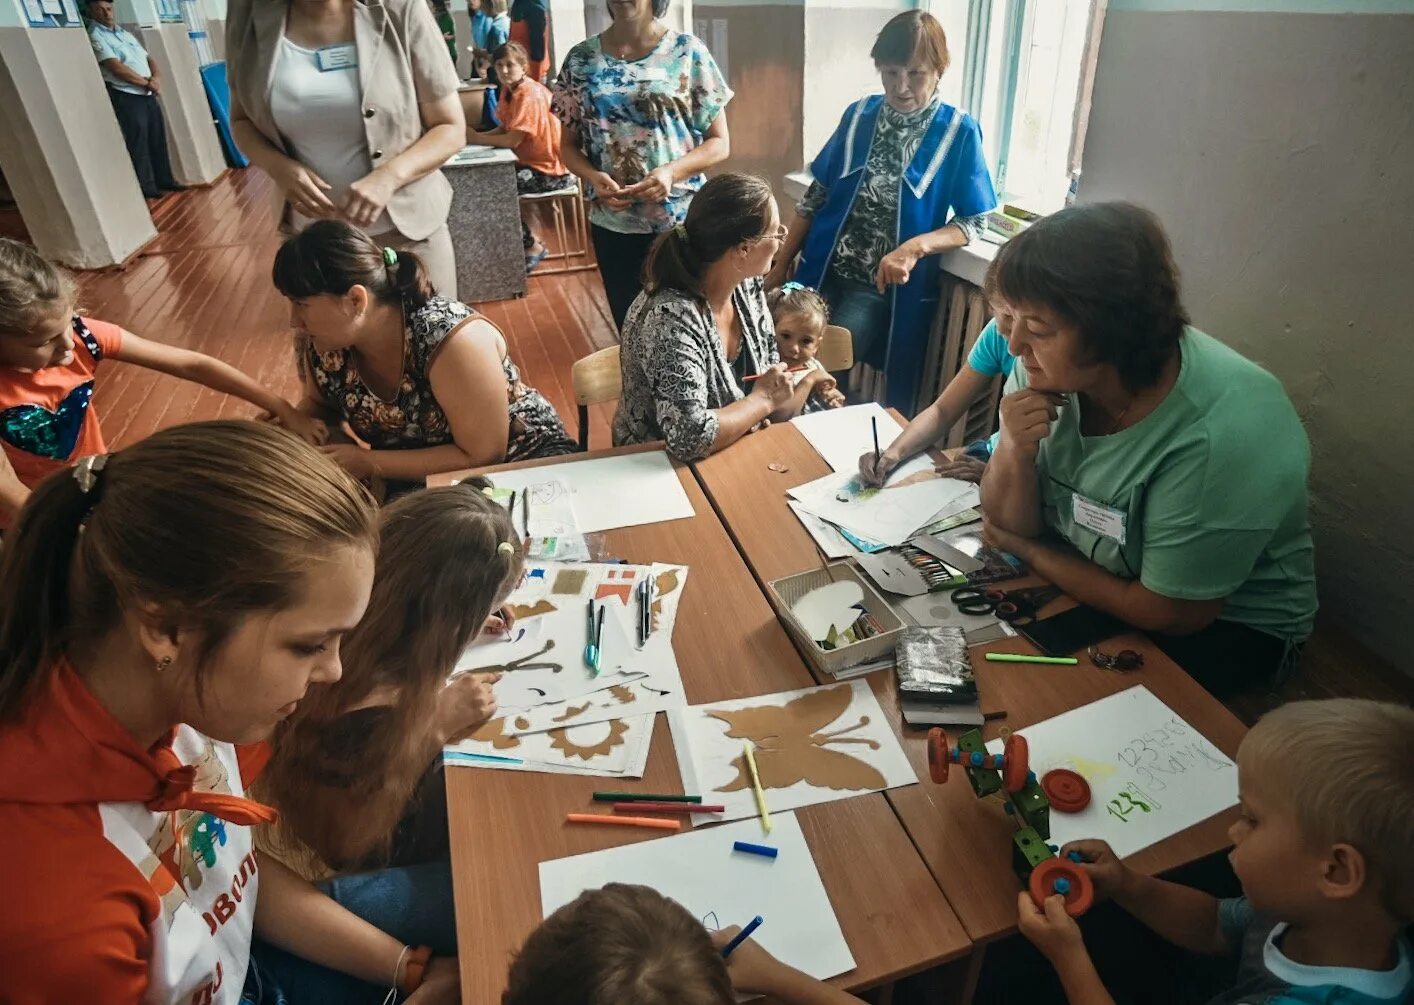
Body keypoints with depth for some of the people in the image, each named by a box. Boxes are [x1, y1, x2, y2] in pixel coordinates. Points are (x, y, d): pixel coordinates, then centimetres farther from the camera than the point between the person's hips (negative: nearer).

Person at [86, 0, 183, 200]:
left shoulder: (124, 32, 17)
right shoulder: (95, 36, -7)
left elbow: (148, 58, 15)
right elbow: (117, 68, -17)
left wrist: (156, 78, -6)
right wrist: (147, 82, -12)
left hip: (148, 94, 7)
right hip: (125, 97, -7)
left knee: (157, 138, 11)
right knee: (138, 143, -5)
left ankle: (164, 179, 21)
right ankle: (145, 187, -1)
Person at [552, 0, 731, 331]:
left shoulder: (688, 52, -2)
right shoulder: (582, 59, 5)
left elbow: (720, 143, -1)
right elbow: (568, 145, 10)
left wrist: (672, 171, -19)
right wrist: (593, 176, -12)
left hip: (683, 219, -2)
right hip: (613, 224, 2)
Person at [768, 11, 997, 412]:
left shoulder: (959, 132, -6)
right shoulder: (859, 115, 3)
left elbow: (972, 222, -6)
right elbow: (816, 196, 8)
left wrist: (915, 247, -24)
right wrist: (781, 266, 6)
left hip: (883, 286, -4)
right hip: (824, 272, 4)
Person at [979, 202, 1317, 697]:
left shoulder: (1220, 436, -32)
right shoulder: (1051, 369, -16)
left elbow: (1172, 613, -22)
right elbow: (1012, 522, -7)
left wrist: (1029, 551, -13)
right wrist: (1014, 452, -28)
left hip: (1224, 622, -5)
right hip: (1090, 572, 5)